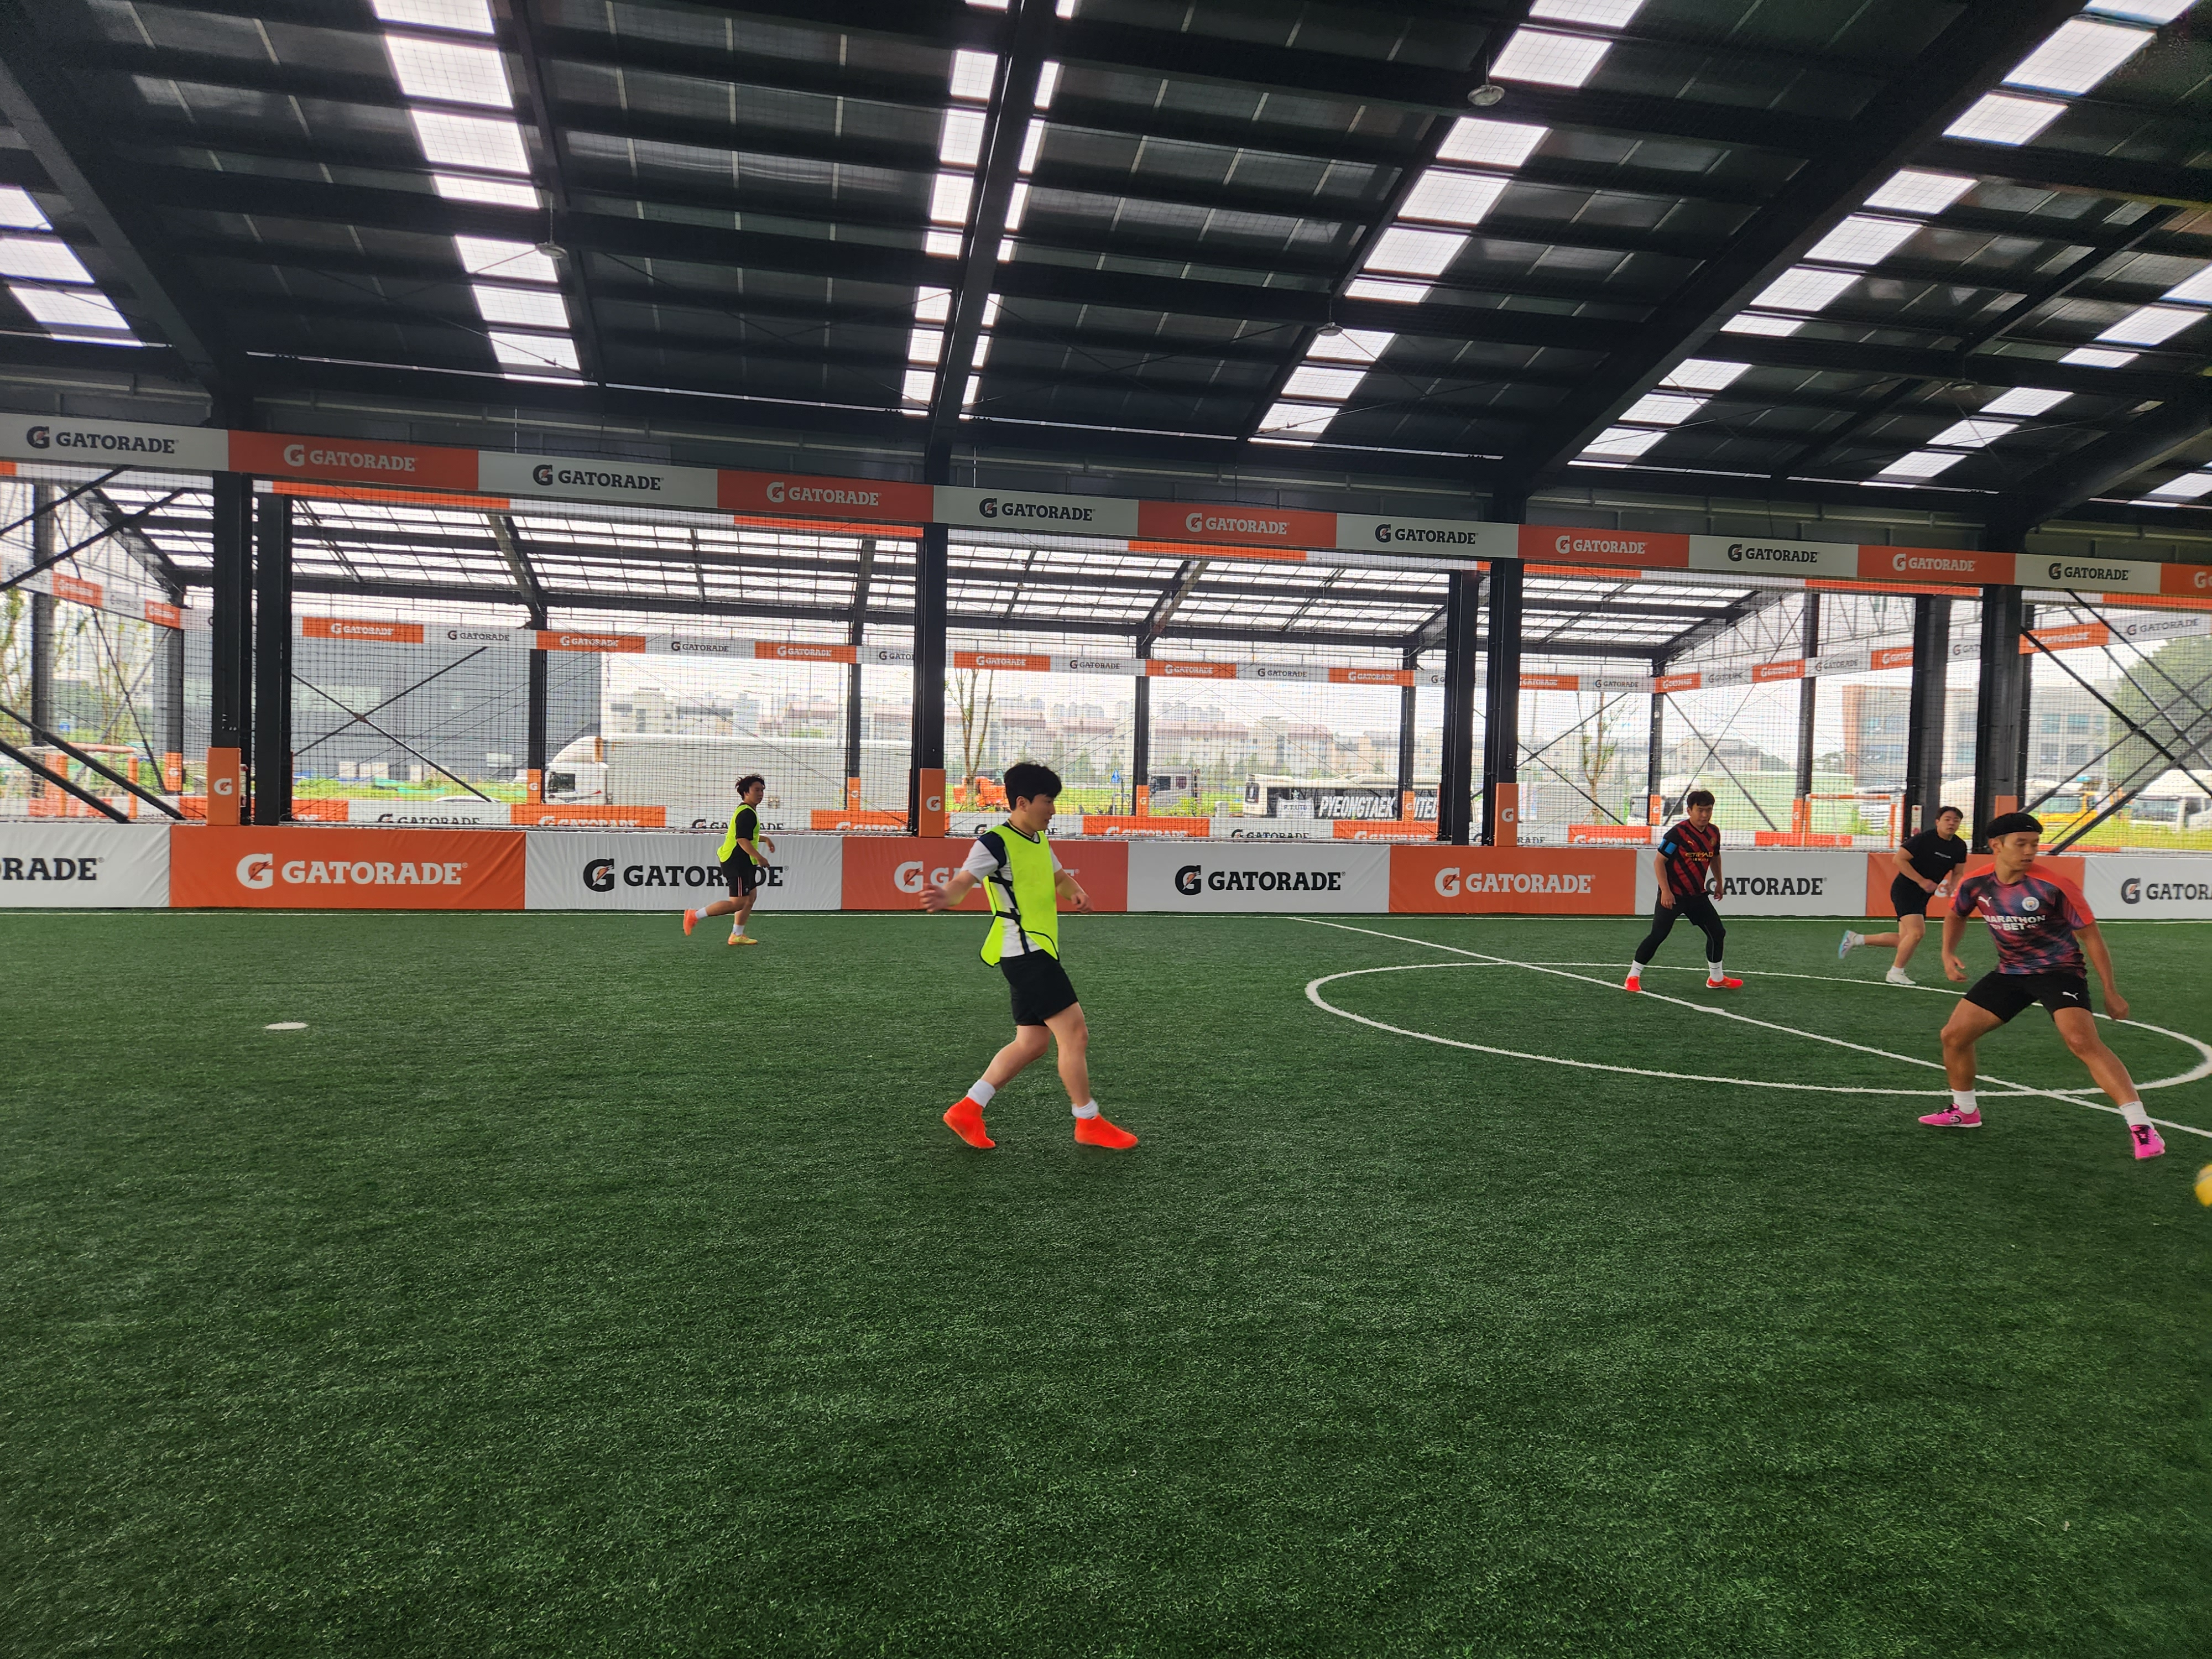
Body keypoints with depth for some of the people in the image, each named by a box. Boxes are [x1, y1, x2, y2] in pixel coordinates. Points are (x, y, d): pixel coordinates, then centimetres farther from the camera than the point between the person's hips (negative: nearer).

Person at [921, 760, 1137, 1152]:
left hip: (1038, 953, 10)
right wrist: (946, 896, -50)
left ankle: (967, 1110, 18)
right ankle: (1088, 1123, 6)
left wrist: (1075, 891, 5)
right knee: (1074, 1032, -8)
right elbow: (965, 879, -27)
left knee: (1032, 1043, 12)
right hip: (1026, 953, -10)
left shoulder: (1039, 840, 14)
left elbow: (1059, 877, 28)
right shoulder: (995, 842, -14)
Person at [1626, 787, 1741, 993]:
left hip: (1697, 895, 7)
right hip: (1672, 895, -7)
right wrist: (1665, 891, -21)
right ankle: (1633, 976, 1)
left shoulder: (1714, 833, 3)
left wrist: (1719, 882, 25)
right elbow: (1659, 861, -16)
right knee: (1658, 935, -10)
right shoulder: (1677, 833, -18)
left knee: (1717, 932, 10)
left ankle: (1716, 978, 27)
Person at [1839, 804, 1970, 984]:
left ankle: (1855, 939, 22)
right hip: (1905, 890, -8)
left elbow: (1957, 873, 16)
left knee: (1905, 940, 7)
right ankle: (1895, 972, -2)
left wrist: (1950, 884, -8)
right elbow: (1898, 859, -17)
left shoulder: (1959, 846, 5)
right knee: (1917, 932, -21)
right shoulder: (1924, 839, -16)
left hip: (1923, 895, 8)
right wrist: (1922, 881, -20)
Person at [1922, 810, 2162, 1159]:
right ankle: (1965, 1112, 24)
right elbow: (1957, 916, 15)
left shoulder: (2052, 887, -20)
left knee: (2083, 1041, -27)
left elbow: (2090, 935, -11)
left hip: (2059, 971, -5)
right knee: (1954, 1035, 2)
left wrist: (2110, 992, -7)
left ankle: (2142, 1128, -22)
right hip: (2010, 972, 5)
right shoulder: (1976, 884, -7)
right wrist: (1949, 953, -1)